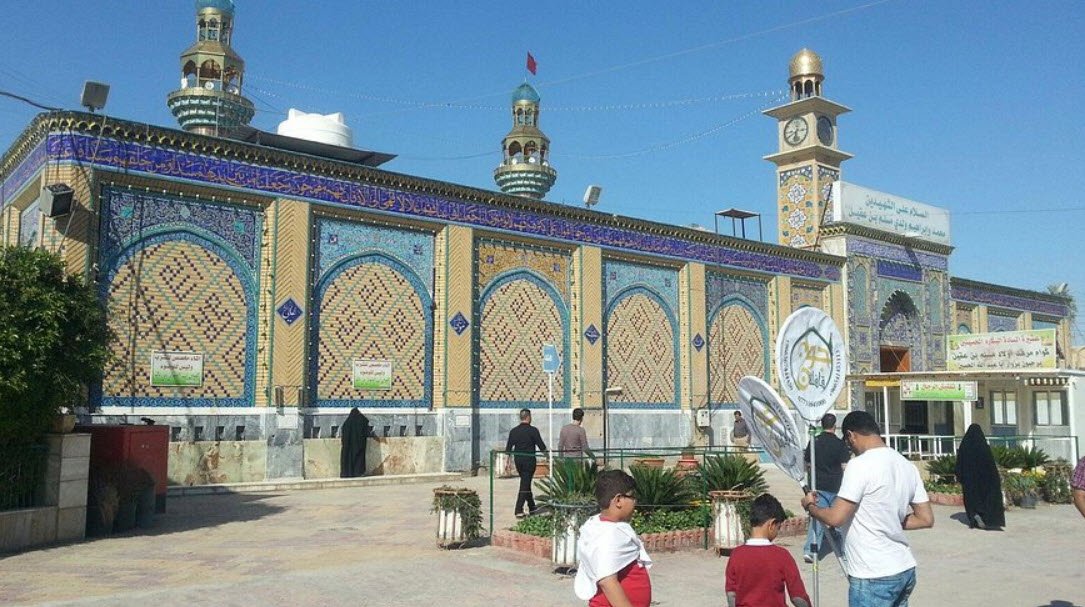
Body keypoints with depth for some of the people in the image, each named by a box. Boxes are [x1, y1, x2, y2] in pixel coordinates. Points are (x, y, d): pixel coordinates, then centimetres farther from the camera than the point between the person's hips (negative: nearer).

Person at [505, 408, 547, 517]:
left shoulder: (513, 431, 3)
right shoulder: (533, 430, -11)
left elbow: (508, 448, 6)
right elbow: (542, 446, -9)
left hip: (518, 460, 5)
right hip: (529, 460, -5)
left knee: (525, 483, 19)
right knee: (525, 485, -3)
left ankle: (532, 507, 30)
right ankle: (518, 510, -8)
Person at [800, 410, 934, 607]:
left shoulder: (860, 465, -17)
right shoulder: (906, 465, 7)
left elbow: (835, 518, -20)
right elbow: (926, 519, 10)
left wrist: (810, 506, -1)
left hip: (874, 578, -8)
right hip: (906, 570, 8)